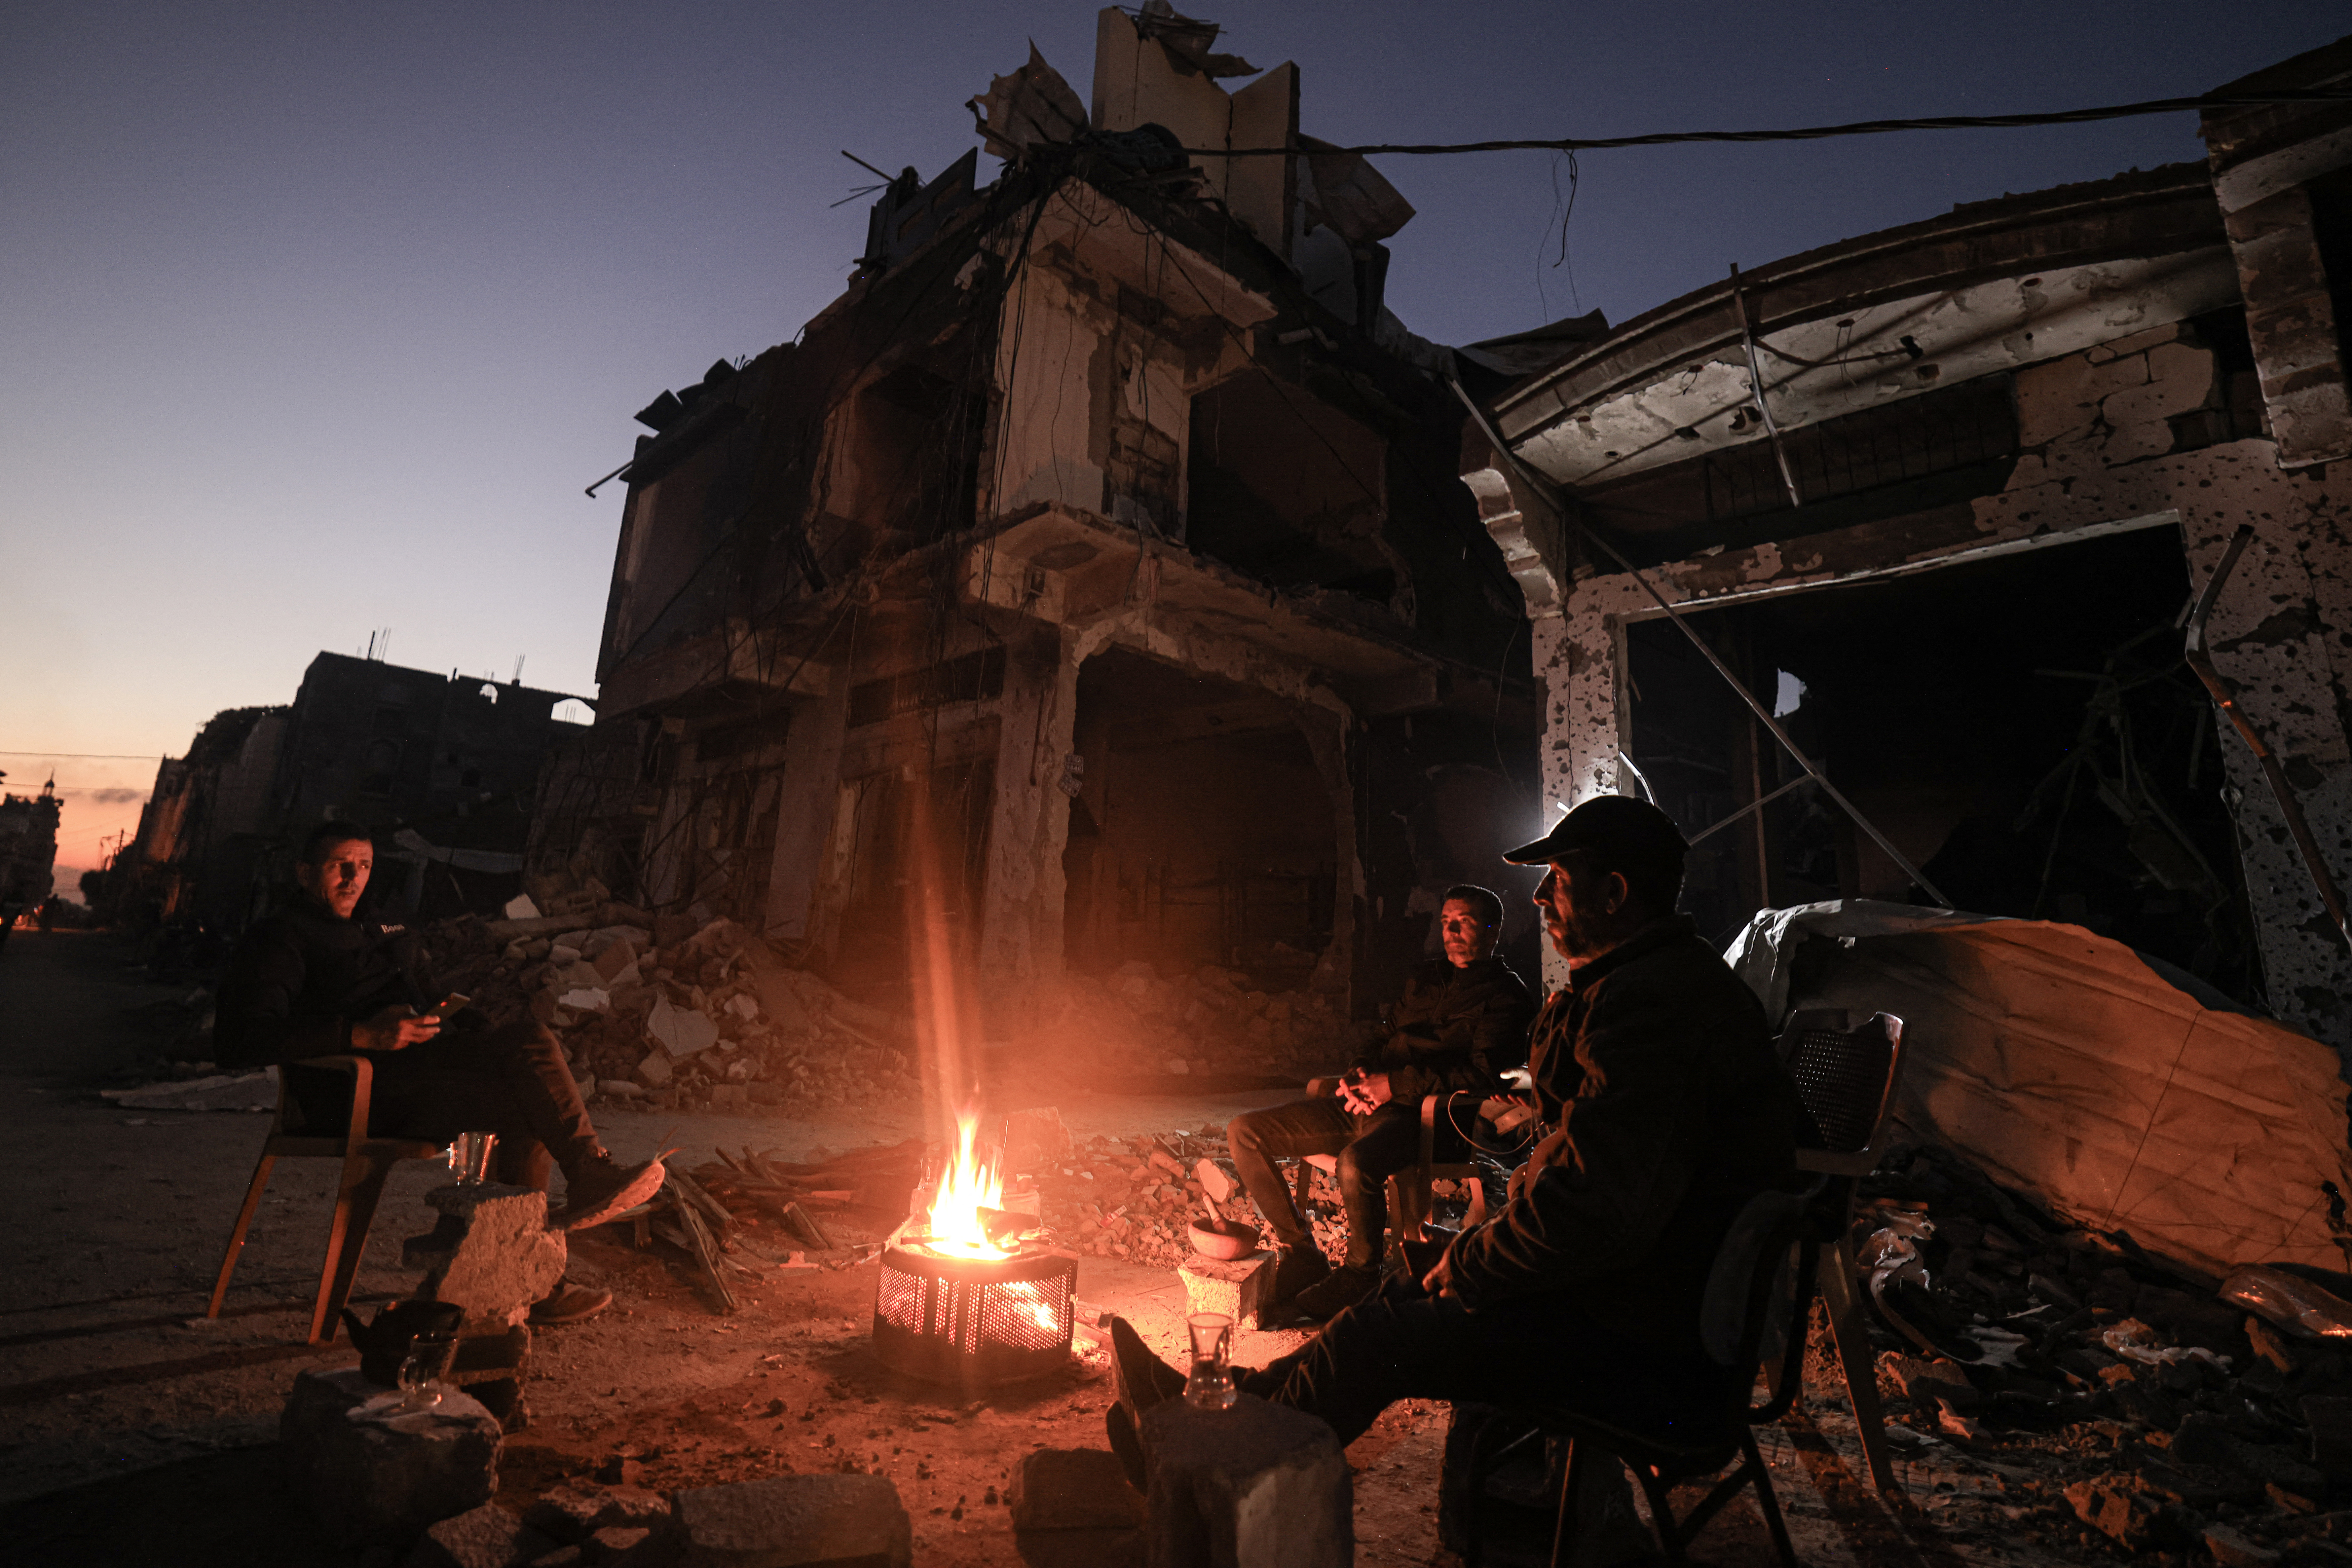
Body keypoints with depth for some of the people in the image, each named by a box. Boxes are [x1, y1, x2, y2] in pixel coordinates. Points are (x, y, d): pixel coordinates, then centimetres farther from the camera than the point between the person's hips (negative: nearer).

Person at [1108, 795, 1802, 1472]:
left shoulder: (1654, 1002, -25)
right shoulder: (1669, 979, 10)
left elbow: (1593, 1211, -29)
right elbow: (1559, 1097, 17)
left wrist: (1465, 1267, -15)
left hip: (1652, 1342, -10)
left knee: (1375, 1340, -9)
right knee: (1406, 1292, 13)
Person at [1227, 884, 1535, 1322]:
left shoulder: (1506, 996, 3)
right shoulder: (1423, 979, 25)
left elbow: (1484, 1076, -10)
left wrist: (1397, 1085, -14)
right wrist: (1359, 1076, 5)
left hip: (1425, 1114, -7)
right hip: (1367, 1103, 7)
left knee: (1357, 1162, -40)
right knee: (1244, 1133, -7)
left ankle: (1359, 1277, -12)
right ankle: (1300, 1256, 0)